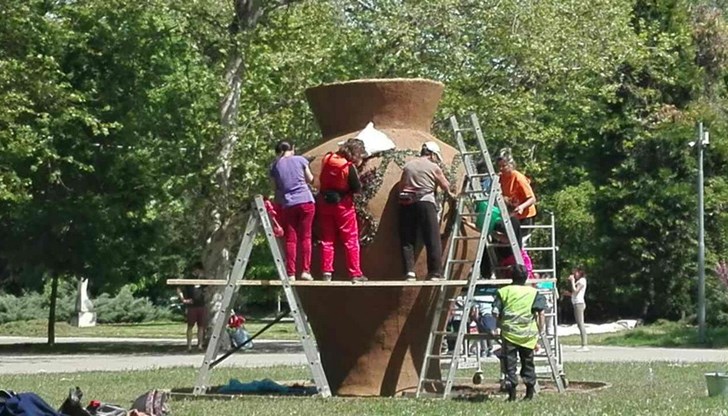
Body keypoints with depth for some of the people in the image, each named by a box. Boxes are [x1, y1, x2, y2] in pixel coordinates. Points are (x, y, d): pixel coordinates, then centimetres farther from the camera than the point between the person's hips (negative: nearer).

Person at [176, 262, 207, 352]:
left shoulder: (203, 280, 13)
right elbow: (179, 290, -3)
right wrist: (183, 299, -8)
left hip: (202, 305, 4)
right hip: (192, 306, -4)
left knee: (201, 326, 4)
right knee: (190, 326, 0)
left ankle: (200, 344, 8)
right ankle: (189, 345, 0)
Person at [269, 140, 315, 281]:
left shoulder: (275, 166, 5)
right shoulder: (300, 160, 3)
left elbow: (275, 187, 7)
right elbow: (310, 179, 10)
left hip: (288, 204, 1)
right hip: (306, 201, -1)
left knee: (290, 239, 4)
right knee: (305, 237, 4)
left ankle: (291, 273, -1)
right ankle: (305, 270, -2)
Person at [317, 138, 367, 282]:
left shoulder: (327, 159, -5)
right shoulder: (349, 167, -22)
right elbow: (357, 189, -16)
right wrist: (355, 168, -2)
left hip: (324, 202, 5)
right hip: (342, 204, -5)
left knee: (327, 239, 12)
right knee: (351, 240, 5)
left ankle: (326, 272, 9)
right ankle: (355, 274, 3)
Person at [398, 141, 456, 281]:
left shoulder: (408, 166, 15)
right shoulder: (433, 167, 3)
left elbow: (401, 186, 14)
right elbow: (445, 186, 14)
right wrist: (450, 194, 33)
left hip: (406, 203, 4)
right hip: (425, 202, -4)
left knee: (407, 240, 6)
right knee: (433, 240, 0)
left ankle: (409, 271, -3)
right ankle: (435, 273, -2)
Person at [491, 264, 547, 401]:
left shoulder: (503, 292, 2)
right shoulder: (534, 292, 4)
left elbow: (495, 313, -1)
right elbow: (540, 313, -3)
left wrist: (501, 323, 18)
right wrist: (540, 331, 6)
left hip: (509, 332, -1)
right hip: (528, 334, 1)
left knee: (509, 363, 3)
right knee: (528, 362, 15)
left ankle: (512, 393, -4)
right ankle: (530, 391, 15)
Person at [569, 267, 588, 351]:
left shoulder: (582, 280, -6)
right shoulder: (578, 281, 21)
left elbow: (575, 290, -16)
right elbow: (573, 293, 18)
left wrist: (572, 281, -7)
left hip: (579, 303, -10)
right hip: (576, 303, 10)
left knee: (581, 324, -13)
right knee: (579, 325, 8)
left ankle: (584, 346, -17)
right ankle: (583, 345, 7)